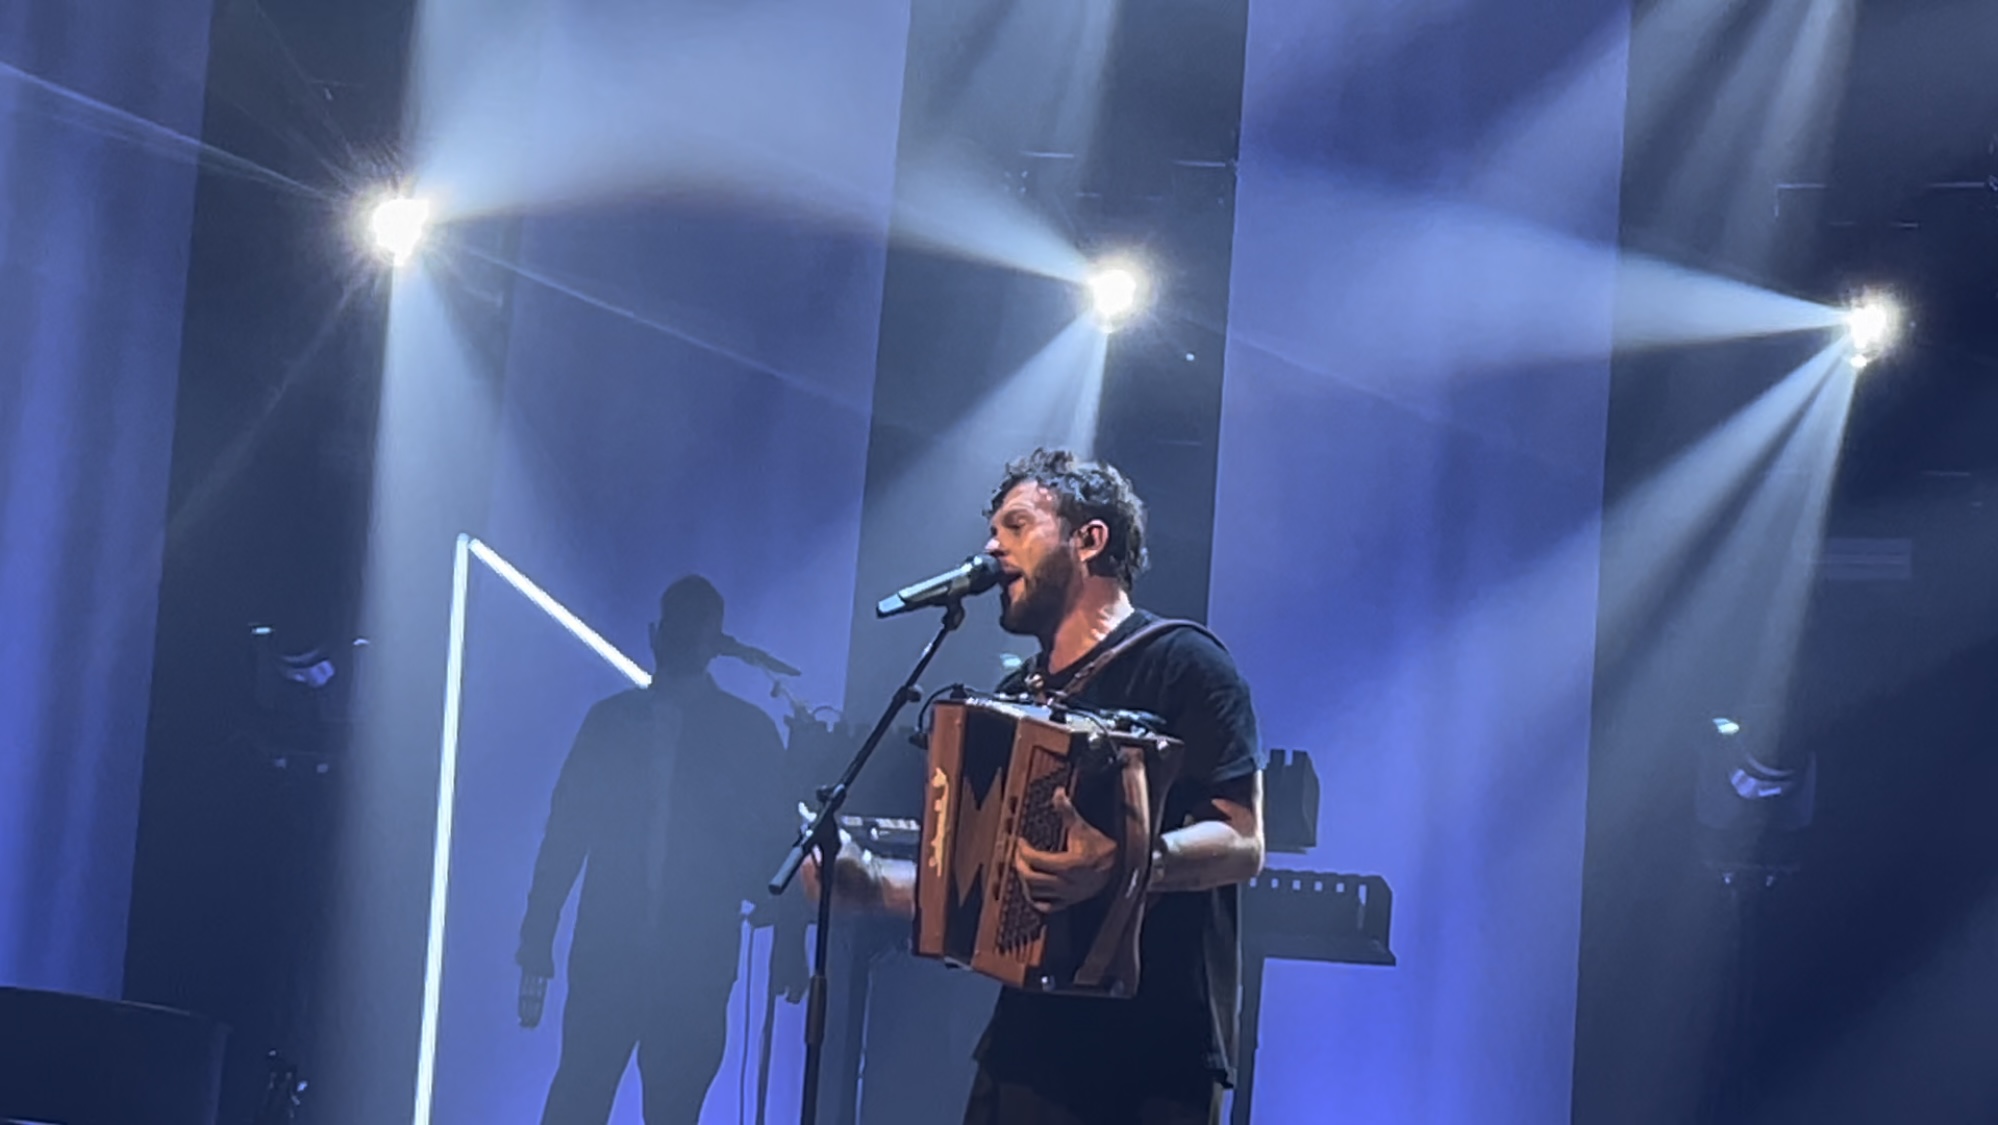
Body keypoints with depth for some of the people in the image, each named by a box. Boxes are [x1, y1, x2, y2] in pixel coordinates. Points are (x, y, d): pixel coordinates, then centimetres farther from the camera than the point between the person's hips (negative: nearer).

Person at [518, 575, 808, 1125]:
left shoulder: (749, 733, 7)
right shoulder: (612, 719, 11)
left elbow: (780, 845, 7)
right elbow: (566, 828, 10)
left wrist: (788, 940, -3)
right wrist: (538, 931, 4)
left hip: (697, 961, -1)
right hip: (606, 950, 1)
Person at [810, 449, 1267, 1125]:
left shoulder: (1180, 663, -3)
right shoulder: (1016, 696, 19)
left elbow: (1242, 844, -13)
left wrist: (1122, 864, -29)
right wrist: (870, 882, 8)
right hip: (1029, 1041, 6)